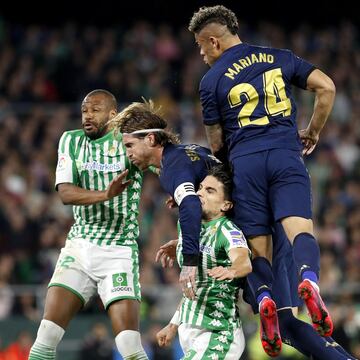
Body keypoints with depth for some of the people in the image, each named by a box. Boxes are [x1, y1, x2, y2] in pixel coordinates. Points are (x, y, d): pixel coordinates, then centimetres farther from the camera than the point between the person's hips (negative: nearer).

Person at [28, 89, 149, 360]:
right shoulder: (71, 141, 7)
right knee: (48, 335, -8)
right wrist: (105, 194, -24)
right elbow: (65, 193, -6)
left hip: (120, 249, -3)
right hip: (80, 245, 3)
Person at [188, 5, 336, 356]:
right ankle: (309, 279, -44)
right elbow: (326, 87, 9)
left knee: (257, 245, 4)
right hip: (286, 155, 1)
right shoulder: (279, 58, 15)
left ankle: (264, 296, -26)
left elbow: (216, 144, 15)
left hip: (244, 162, -1)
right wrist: (312, 131, 21)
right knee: (300, 229, -11)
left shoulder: (211, 80, 9)